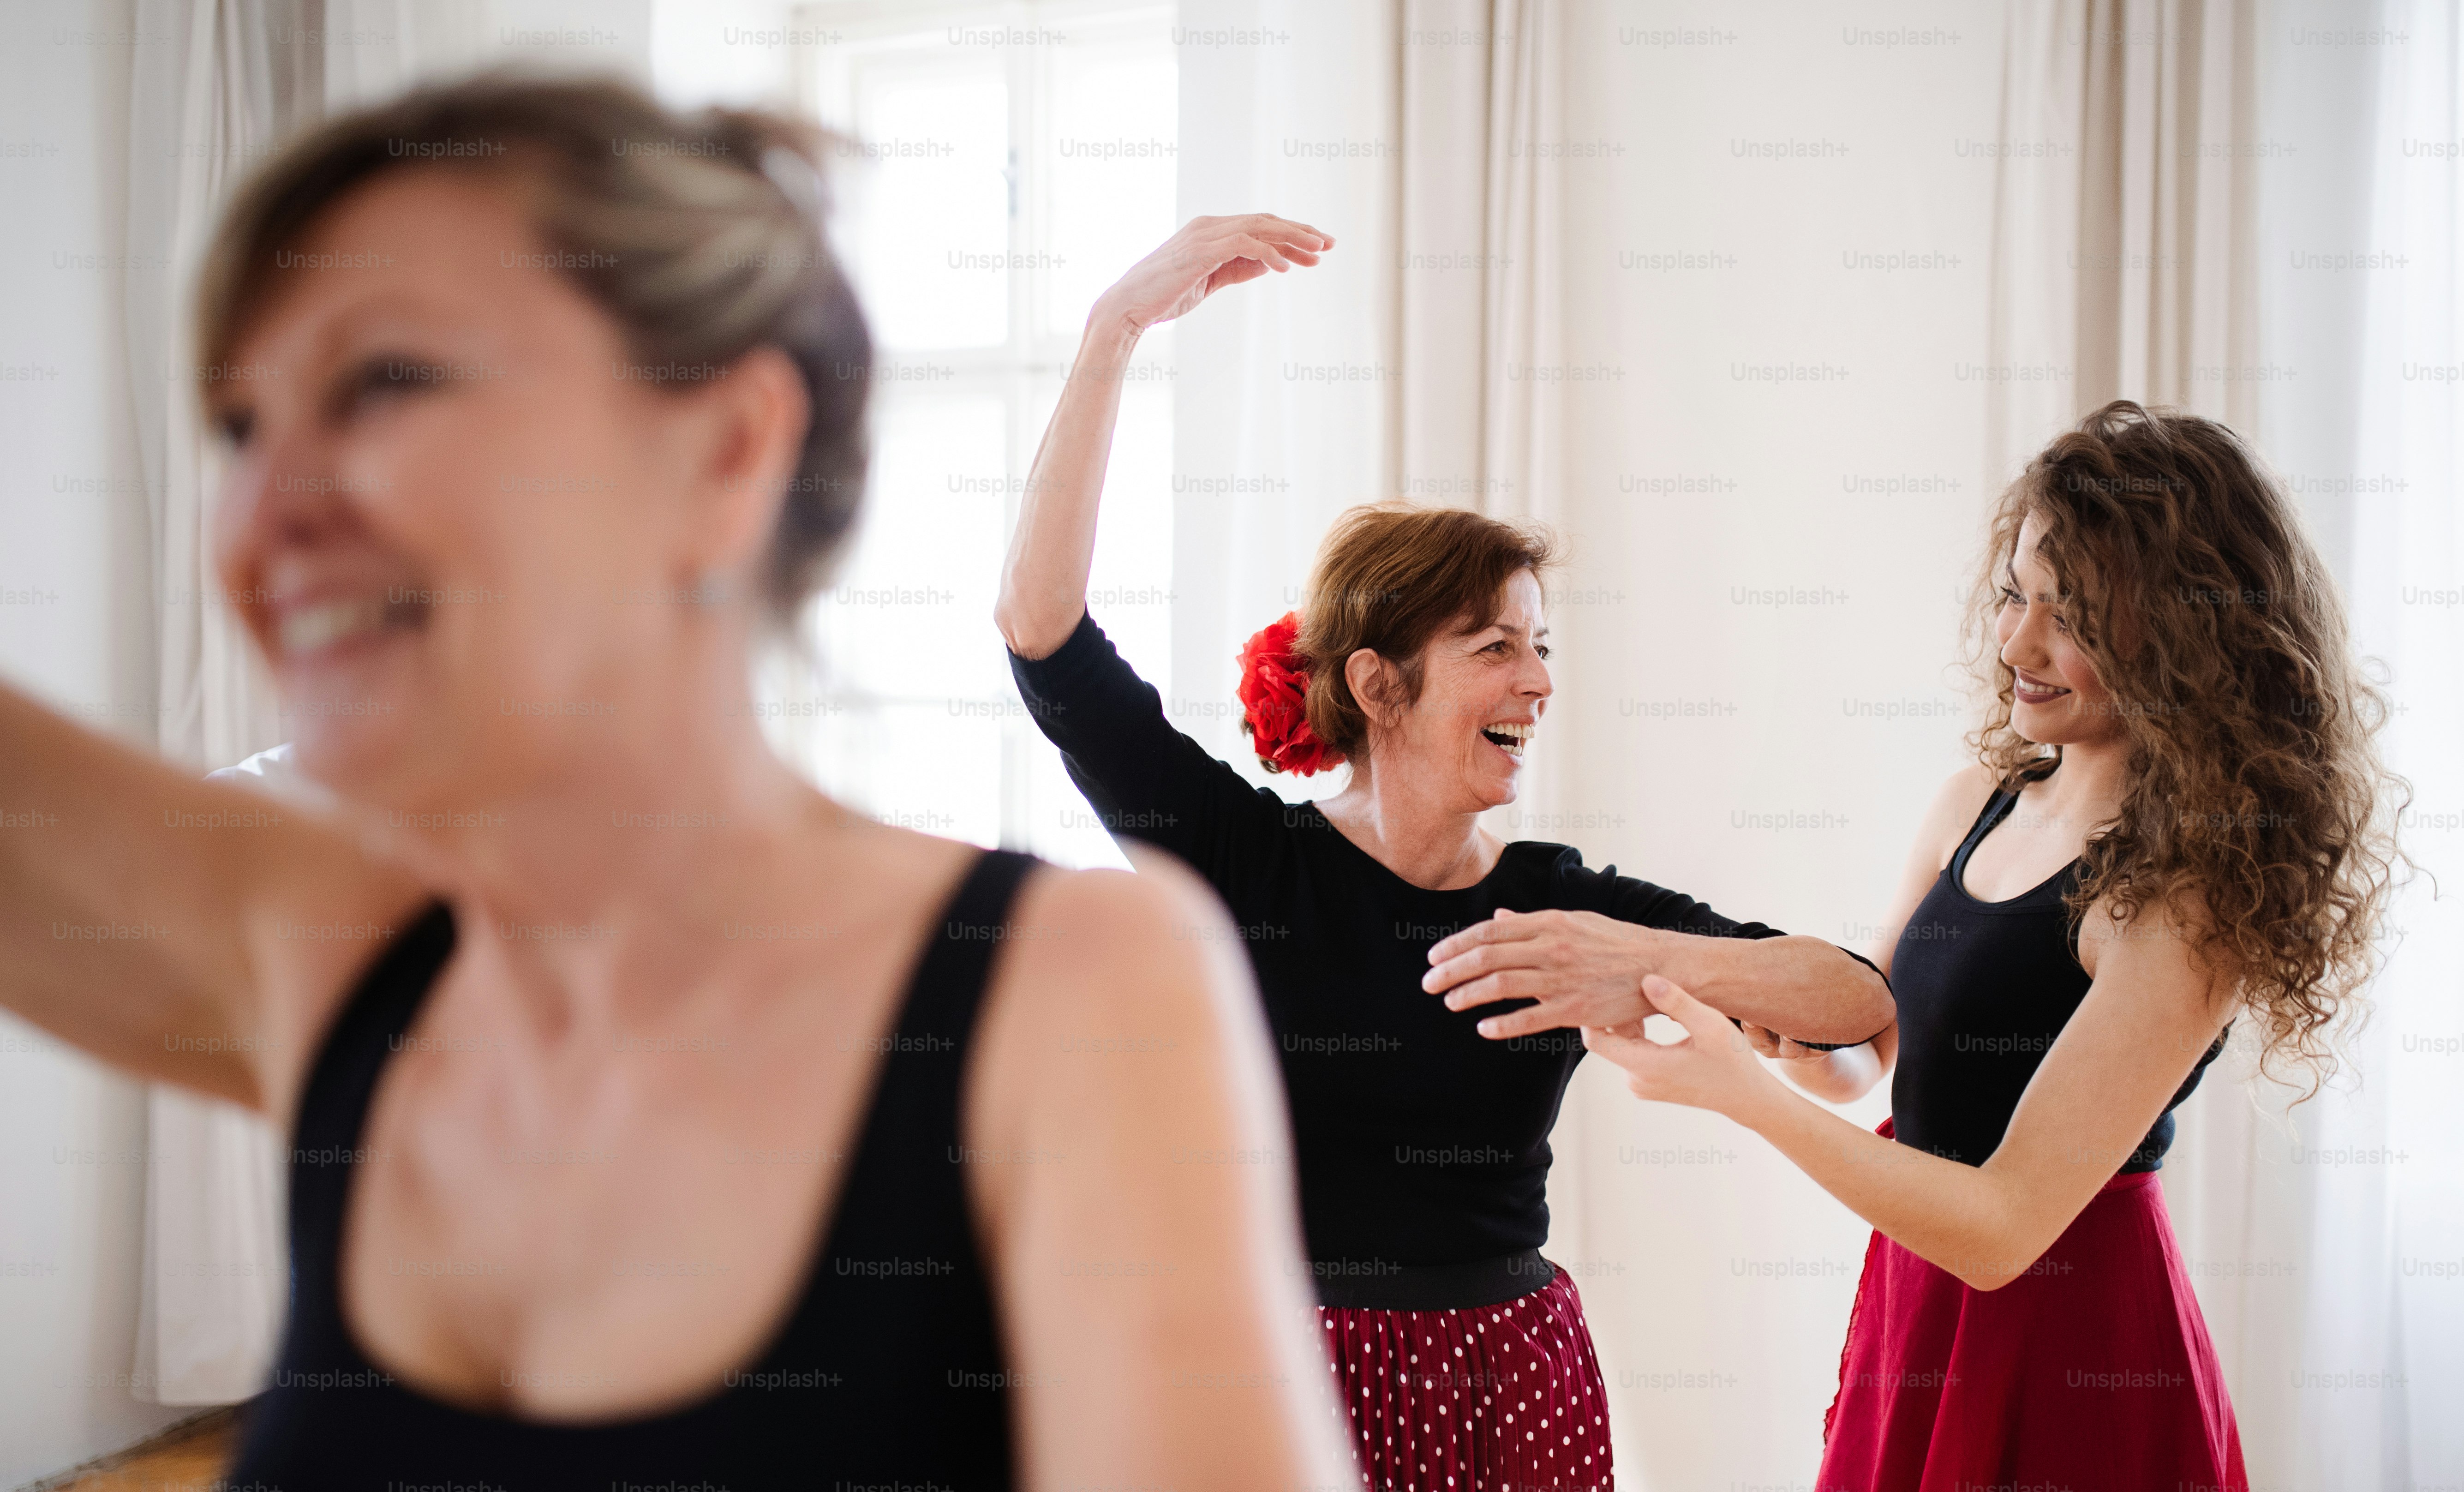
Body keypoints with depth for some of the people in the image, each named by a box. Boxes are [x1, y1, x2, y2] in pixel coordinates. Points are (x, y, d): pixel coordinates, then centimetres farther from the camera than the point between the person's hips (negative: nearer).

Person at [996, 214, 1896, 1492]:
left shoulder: (1565, 904, 0)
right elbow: (1043, 622, -18)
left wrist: (1659, 964, -24)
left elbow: (1865, 1004, -7)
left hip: (1514, 1383, 3)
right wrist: (1118, 326, -21)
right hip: (1289, 1378, -2)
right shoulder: (1243, 863, -8)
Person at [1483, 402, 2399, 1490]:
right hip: (1917, 1310, 7)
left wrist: (1744, 1093, -28)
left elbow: (2003, 1225, -25)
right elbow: (1858, 1057, 9)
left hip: (2070, 1363, -7)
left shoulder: (2186, 899, -22)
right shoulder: (1979, 804, 2)